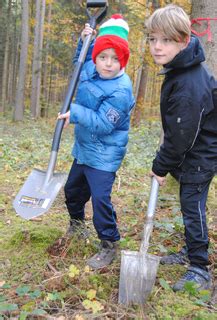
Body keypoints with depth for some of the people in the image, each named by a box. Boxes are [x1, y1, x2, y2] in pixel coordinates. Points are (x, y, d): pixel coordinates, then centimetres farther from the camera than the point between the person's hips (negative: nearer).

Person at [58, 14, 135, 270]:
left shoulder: (120, 91, -26)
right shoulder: (90, 69, -2)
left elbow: (102, 124, -30)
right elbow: (79, 62, 25)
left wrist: (76, 112, -25)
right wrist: (84, 41, 8)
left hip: (103, 155, -9)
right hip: (83, 148, 9)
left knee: (100, 198, -14)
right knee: (73, 189, 25)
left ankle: (109, 246, 6)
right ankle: (77, 223, 52)